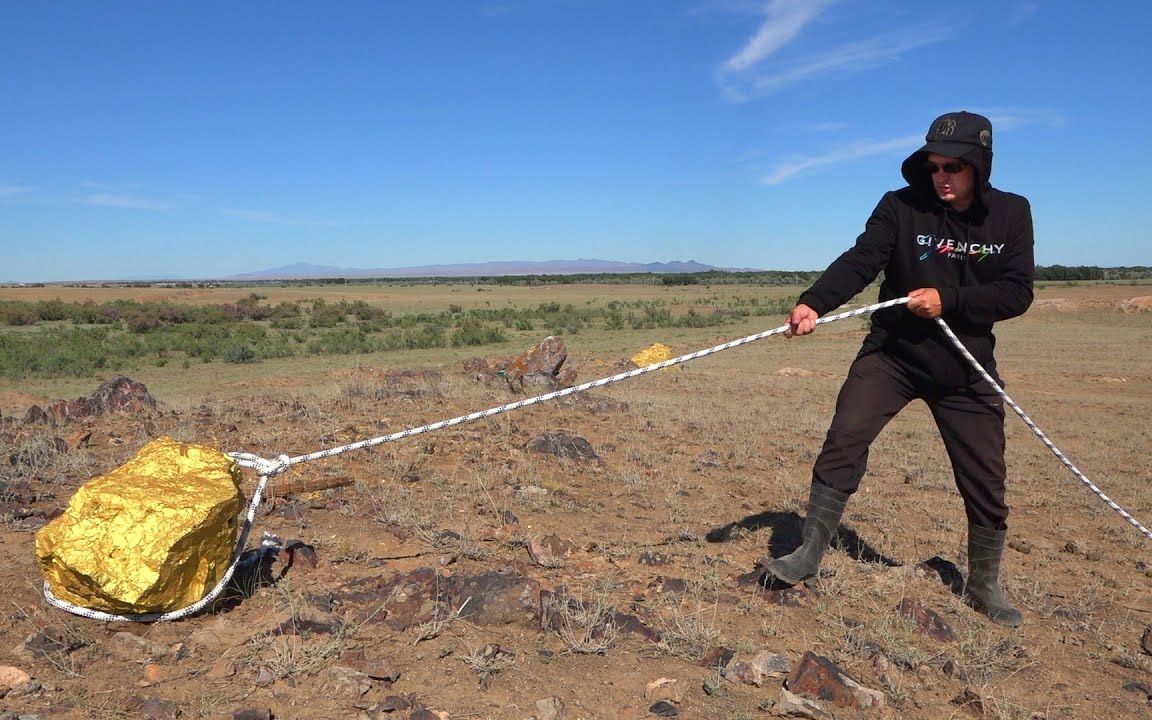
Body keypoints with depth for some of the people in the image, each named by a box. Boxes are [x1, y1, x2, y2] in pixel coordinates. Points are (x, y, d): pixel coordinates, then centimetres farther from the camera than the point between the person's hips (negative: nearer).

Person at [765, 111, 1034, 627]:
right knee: (843, 442, -16)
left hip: (966, 367, 2)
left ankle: (984, 586, 27)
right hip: (891, 354, -1)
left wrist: (947, 300, -22)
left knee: (985, 479, 6)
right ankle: (808, 555, -4)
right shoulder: (901, 206, -7)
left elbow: (1017, 293, -8)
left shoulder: (1011, 214, -2)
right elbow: (859, 262, -21)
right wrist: (813, 304, -38)